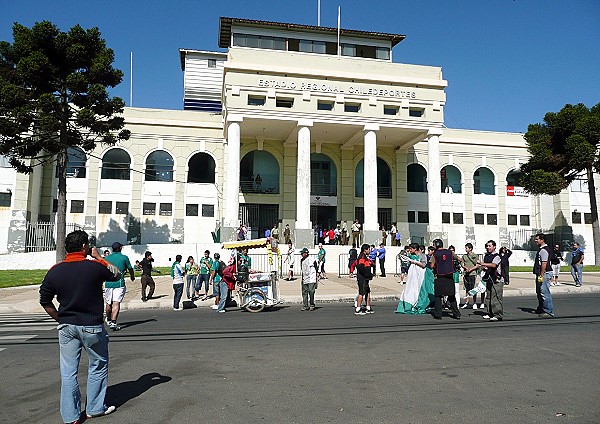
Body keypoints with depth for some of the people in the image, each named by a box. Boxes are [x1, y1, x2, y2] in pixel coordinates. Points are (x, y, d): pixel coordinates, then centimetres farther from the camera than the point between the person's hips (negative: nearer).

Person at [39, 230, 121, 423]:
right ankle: (95, 408, 26)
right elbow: (117, 275, 5)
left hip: (66, 327, 4)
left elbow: (45, 301, 6)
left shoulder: (54, 271, -2)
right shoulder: (96, 267, -14)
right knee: (98, 366, 15)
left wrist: (60, 320, 16)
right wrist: (99, 257, 10)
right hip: (92, 327, -3)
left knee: (68, 371, 11)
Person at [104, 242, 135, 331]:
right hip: (119, 283, -4)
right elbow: (130, 269, 15)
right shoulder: (124, 258, 2)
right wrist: (132, 277, 34)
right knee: (116, 302, -9)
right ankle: (113, 322, -20)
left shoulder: (107, 258, 9)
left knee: (108, 303, 17)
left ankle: (108, 320, 38)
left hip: (108, 283, 4)